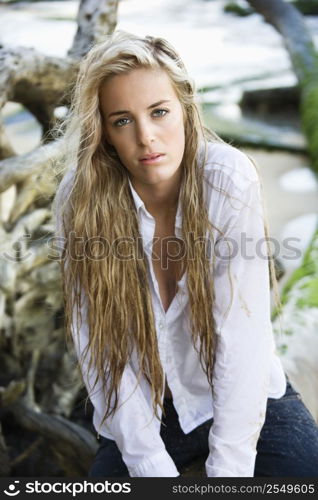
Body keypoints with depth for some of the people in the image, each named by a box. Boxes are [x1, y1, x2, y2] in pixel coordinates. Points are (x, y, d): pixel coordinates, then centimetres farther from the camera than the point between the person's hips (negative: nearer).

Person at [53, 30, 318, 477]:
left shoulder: (230, 180, -22)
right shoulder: (79, 201, -16)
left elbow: (242, 338, -24)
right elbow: (99, 349, -15)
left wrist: (228, 468, -25)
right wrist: (153, 467, -19)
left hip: (246, 400, -1)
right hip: (146, 410, 1)